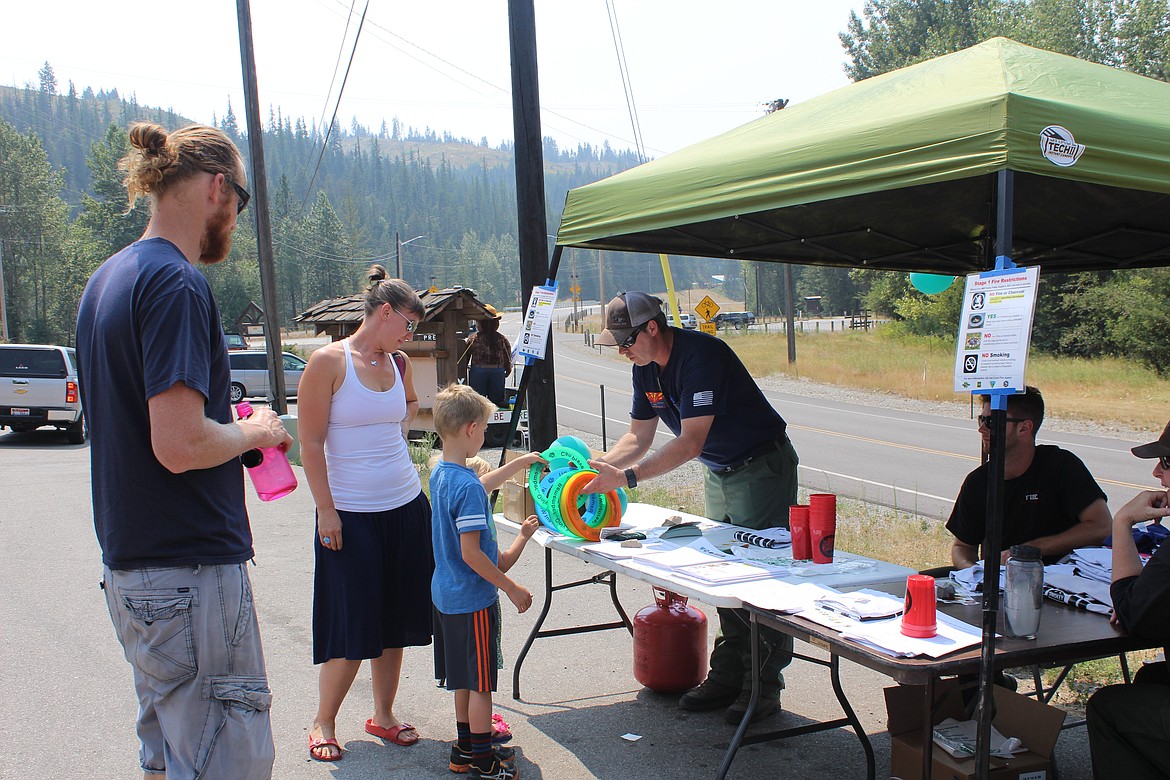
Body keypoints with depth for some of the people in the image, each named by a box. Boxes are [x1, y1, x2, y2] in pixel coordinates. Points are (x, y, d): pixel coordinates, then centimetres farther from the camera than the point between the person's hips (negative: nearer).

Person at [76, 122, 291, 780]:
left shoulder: (108, 278, 13)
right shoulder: (177, 285, -17)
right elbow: (180, 445, -25)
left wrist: (237, 430, 16)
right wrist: (255, 432, -7)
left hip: (129, 566, 10)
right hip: (191, 571, -10)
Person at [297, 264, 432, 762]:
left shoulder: (398, 363, 8)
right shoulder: (329, 361, -9)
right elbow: (311, 444, -11)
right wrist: (327, 511, -13)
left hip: (407, 507, 6)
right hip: (351, 514, -6)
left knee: (396, 618, 12)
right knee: (351, 627, 0)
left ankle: (383, 715, 28)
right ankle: (323, 723, 21)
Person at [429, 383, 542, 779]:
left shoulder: (440, 474, 3)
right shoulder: (467, 488, -26)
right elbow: (470, 553, -26)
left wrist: (520, 463, 29)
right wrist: (512, 589, -18)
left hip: (447, 595, 10)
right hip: (473, 600, -9)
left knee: (465, 676, 22)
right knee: (481, 682, 5)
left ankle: (465, 746, 35)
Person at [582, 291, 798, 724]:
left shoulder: (700, 356, -28)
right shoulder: (645, 368, 0)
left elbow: (691, 443, -32)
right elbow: (639, 436, 7)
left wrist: (627, 476, -34)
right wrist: (599, 465, -10)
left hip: (762, 468, -8)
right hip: (718, 473, 9)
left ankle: (764, 685, 3)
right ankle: (728, 676, 18)